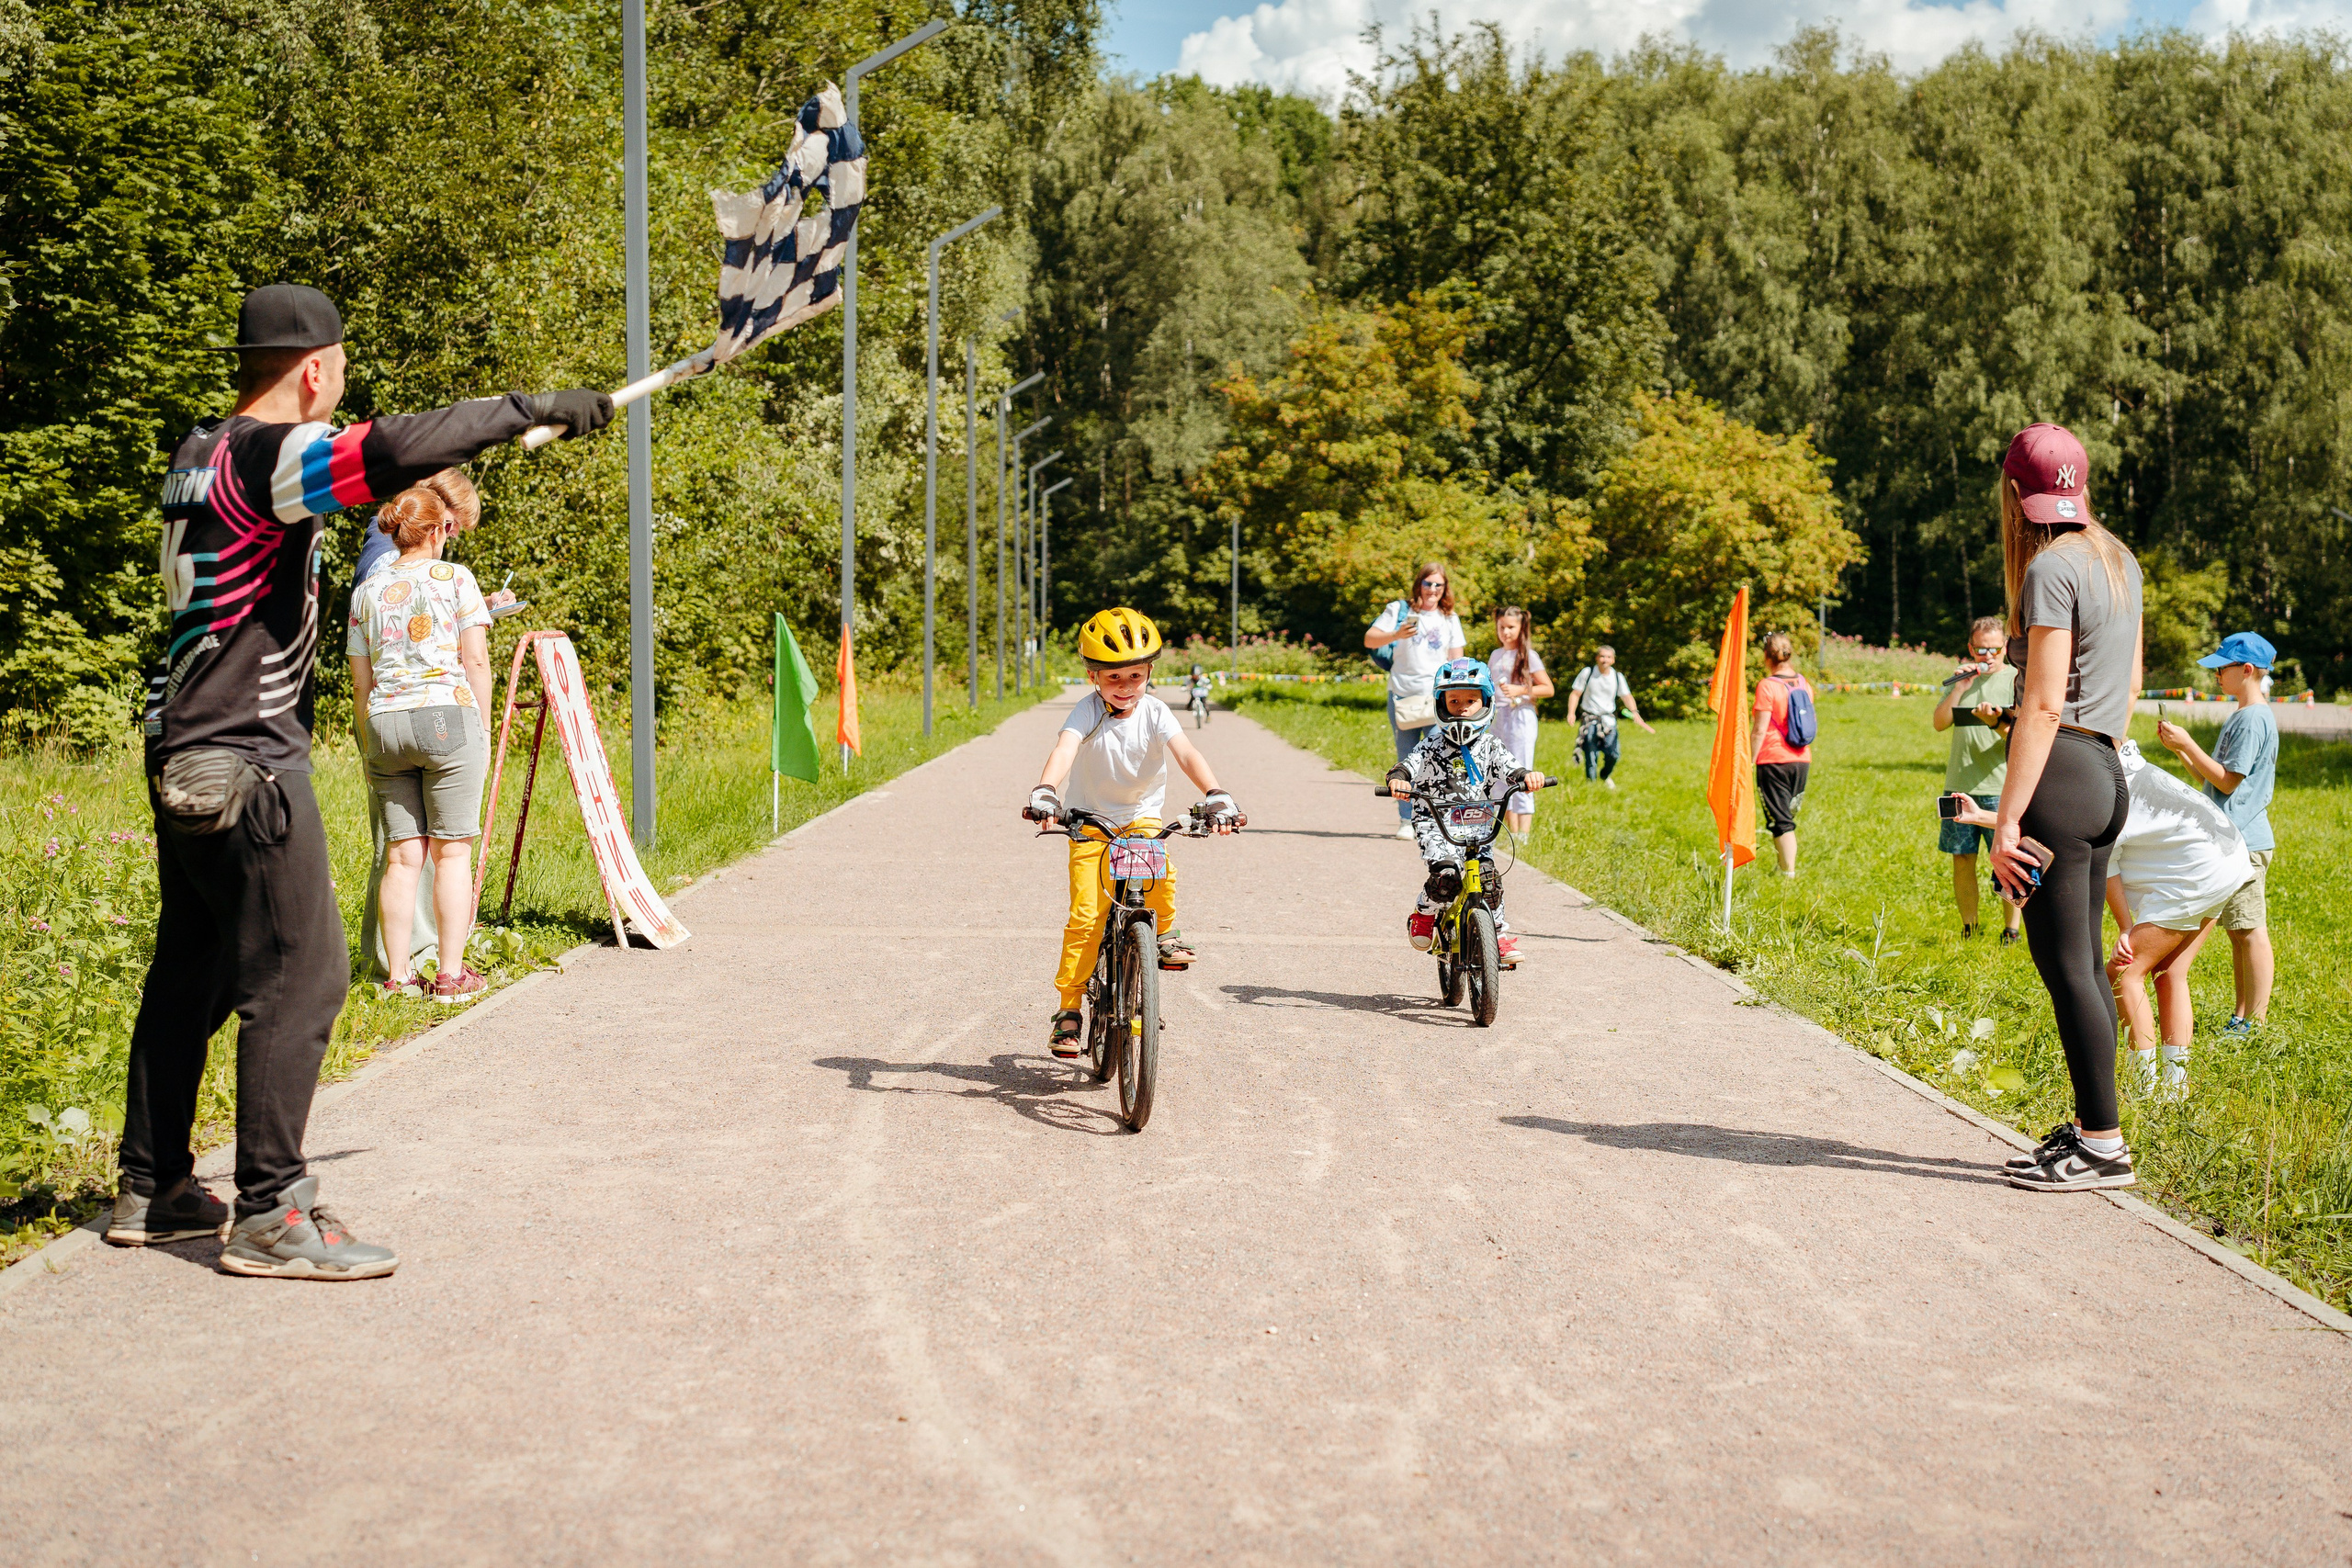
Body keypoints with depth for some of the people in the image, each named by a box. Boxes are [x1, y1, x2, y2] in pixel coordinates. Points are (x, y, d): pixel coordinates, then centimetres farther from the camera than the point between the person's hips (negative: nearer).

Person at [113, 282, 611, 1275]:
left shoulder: (200, 451, 13)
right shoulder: (267, 456, -16)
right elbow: (395, 450, -32)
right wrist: (534, 408, -24)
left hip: (186, 750, 10)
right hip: (246, 760, -10)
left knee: (191, 968, 15)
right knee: (299, 975, -6)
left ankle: (152, 1190, 22)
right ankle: (269, 1214, -4)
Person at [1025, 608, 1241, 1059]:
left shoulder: (1154, 712, -12)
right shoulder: (1089, 711, -16)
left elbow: (1186, 754, -25)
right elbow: (1065, 748, -33)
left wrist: (1215, 795, -42)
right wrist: (1044, 791, -52)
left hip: (1142, 817, 1)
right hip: (1090, 820, -1)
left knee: (1161, 875, -31)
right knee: (1086, 914, -13)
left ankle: (1166, 931, 1)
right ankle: (1068, 1009, -4)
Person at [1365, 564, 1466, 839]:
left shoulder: (1450, 619, 11)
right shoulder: (1399, 610, 4)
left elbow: (1456, 660, 13)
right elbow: (1369, 640, -3)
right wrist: (1396, 635, -22)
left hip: (1437, 699, 0)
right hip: (1402, 697, 0)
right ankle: (1406, 821, 13)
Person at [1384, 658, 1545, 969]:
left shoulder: (1489, 744, 7)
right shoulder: (1433, 744, 0)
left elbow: (1508, 768, -5)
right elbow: (1410, 764, -13)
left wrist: (1526, 776, -29)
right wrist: (1398, 779, -36)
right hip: (1435, 821, -3)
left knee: (1487, 874, -16)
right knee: (1446, 872, -26)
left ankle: (1499, 932, 2)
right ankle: (1424, 913, 3)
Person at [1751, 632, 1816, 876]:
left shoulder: (1767, 686, -13)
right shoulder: (1803, 684, 6)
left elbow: (1760, 730, -15)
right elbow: (1809, 724, 14)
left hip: (1774, 760, -6)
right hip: (1802, 760, 6)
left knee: (1780, 820, -2)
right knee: (1789, 816, 19)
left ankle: (1789, 871, -5)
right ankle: (1786, 864, 26)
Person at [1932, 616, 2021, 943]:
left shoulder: (2017, 680, -1)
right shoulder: (1962, 678, 12)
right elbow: (1940, 722, 2)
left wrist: (1996, 722, -29)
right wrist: (1960, 686, -10)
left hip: (2001, 788, -4)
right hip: (1959, 785, 4)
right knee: (1962, 860, 7)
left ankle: (2011, 929, 6)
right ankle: (1968, 929, 17)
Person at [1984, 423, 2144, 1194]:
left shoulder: (2051, 568, -13)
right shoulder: (2119, 561, 13)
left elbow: (2044, 705, -18)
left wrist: (2007, 820, -18)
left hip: (2059, 772, -9)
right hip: (2107, 778, 9)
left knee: (2065, 964, -4)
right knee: (2082, 961, 14)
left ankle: (2105, 1147, 1)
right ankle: (2088, 1127, 20)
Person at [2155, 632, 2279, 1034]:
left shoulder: (2255, 719, -14)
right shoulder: (2243, 716, 17)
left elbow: (2227, 780, -16)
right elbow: (2214, 779, 20)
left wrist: (2188, 744, -14)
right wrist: (2179, 750, 11)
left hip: (2245, 842, -10)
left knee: (2250, 931, -7)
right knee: (2238, 931, 12)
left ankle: (2255, 1022, -4)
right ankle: (2241, 1016, 17)